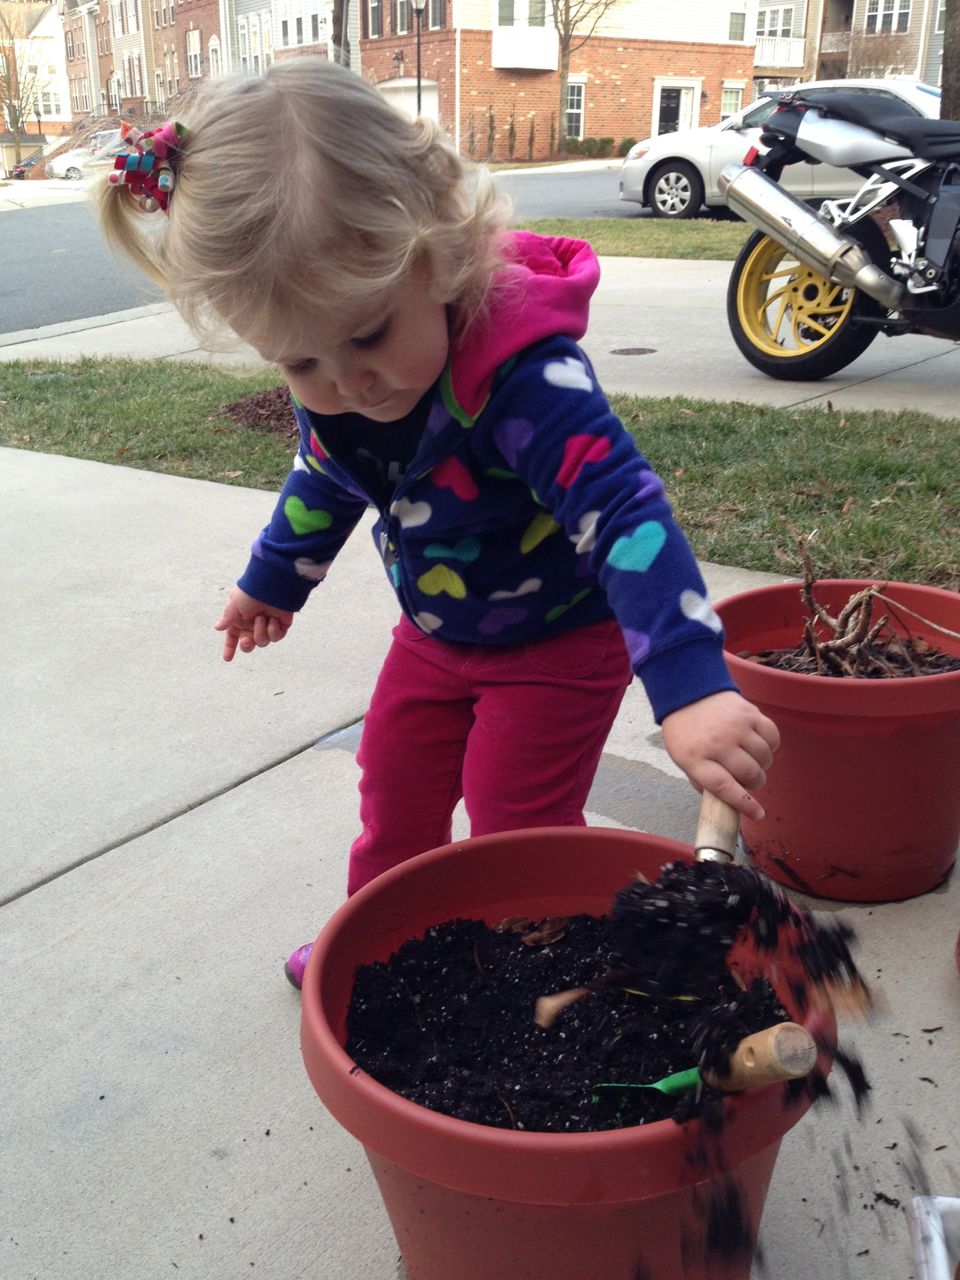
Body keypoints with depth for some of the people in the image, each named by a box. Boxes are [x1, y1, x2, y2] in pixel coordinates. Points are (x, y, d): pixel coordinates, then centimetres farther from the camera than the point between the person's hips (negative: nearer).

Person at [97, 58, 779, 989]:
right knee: (393, 799, 18)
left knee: (515, 835, 0)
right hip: (434, 635, 7)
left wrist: (692, 688, -57)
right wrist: (273, 580, 23)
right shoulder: (327, 386, -15)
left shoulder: (524, 376, -38)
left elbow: (626, 514, -45)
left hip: (559, 638, -6)